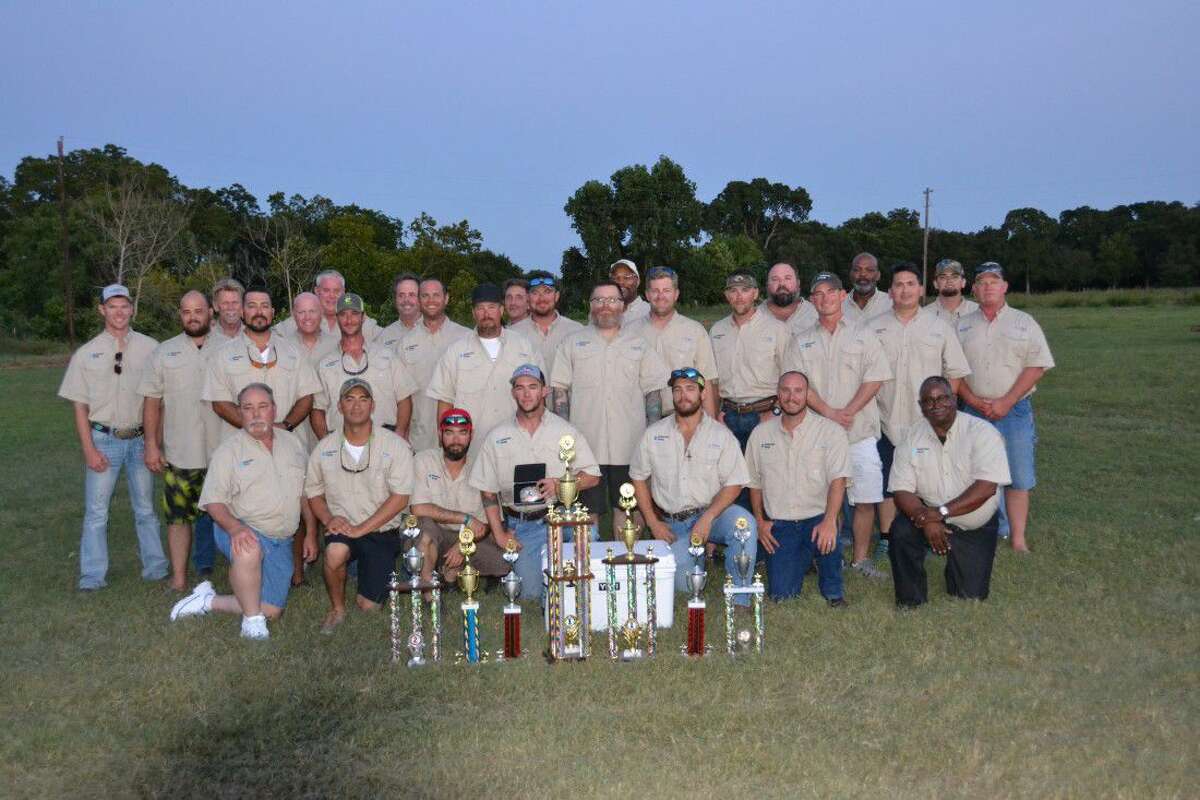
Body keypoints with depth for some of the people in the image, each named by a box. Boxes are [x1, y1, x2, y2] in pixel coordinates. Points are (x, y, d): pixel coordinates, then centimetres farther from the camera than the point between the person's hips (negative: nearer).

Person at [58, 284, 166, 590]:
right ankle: (93, 576, 9)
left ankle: (155, 567, 19)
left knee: (146, 509, 11)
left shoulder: (149, 348, 1)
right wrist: (89, 450, -5)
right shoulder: (86, 354, 1)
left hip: (139, 439, 1)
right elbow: (80, 407, 2)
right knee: (96, 512, 2)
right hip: (103, 440, -1)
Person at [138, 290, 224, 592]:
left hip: (223, 452, -1)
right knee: (178, 516, 4)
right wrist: (152, 445, 0)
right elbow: (152, 402, 7)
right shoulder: (164, 352, 7)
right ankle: (178, 578, 14)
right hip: (178, 454, 1)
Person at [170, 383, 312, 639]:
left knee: (272, 610, -1)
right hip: (242, 531, -5)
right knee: (249, 551, -41)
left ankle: (210, 601, 19)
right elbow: (213, 501, -9)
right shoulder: (229, 450, -4)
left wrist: (311, 534, 13)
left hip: (281, 541, 5)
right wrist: (235, 527, -28)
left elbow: (307, 492, 16)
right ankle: (252, 620, -20)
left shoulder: (292, 443, 9)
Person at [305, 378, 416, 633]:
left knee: (369, 605, -9)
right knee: (335, 553, -35)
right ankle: (337, 608, -7)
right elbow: (313, 491, 12)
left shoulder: (395, 445, -6)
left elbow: (400, 497, -11)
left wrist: (361, 529, -17)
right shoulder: (325, 447, 4)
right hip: (342, 528, 1)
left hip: (382, 531, -1)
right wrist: (328, 519, -9)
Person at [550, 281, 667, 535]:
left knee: (624, 507, 6)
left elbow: (653, 391, 10)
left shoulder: (639, 345, 13)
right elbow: (559, 389, 6)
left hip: (629, 445, 1)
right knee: (589, 510, 3)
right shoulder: (571, 343, 10)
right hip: (585, 444, -1)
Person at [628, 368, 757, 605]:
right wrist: (654, 523, 1)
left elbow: (734, 483, -5)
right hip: (671, 524, 1)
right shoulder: (653, 434, 3)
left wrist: (707, 518, -19)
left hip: (710, 513, -1)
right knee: (684, 585, -19)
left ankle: (738, 600, -21)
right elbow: (638, 478, 9)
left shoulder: (721, 435, -1)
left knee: (742, 521, -34)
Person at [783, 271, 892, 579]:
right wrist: (828, 412, -12)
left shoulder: (863, 335, 9)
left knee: (865, 500, -2)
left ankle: (861, 558, 10)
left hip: (860, 431, 0)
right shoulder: (801, 341, 12)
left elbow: (875, 378, 0)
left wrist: (848, 411, -12)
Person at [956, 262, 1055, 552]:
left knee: (1018, 479, -1)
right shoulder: (963, 326, 10)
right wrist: (972, 400, -9)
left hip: (1015, 411, -1)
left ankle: (1018, 541, 5)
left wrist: (1006, 402, -13)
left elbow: (1036, 366, -4)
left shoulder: (1023, 322, 4)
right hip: (973, 412, 2)